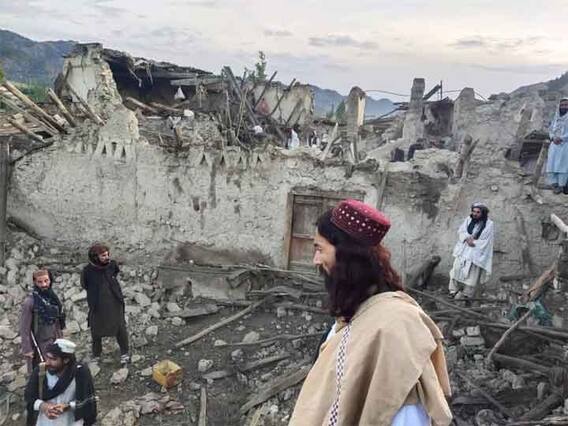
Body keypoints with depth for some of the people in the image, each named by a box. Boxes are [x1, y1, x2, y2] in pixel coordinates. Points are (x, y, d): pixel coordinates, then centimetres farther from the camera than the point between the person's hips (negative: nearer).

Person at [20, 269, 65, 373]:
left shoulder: (53, 297, -2)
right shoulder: (29, 302, -19)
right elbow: (24, 328, -15)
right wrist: (27, 349, -13)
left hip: (55, 342, 5)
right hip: (39, 345, -5)